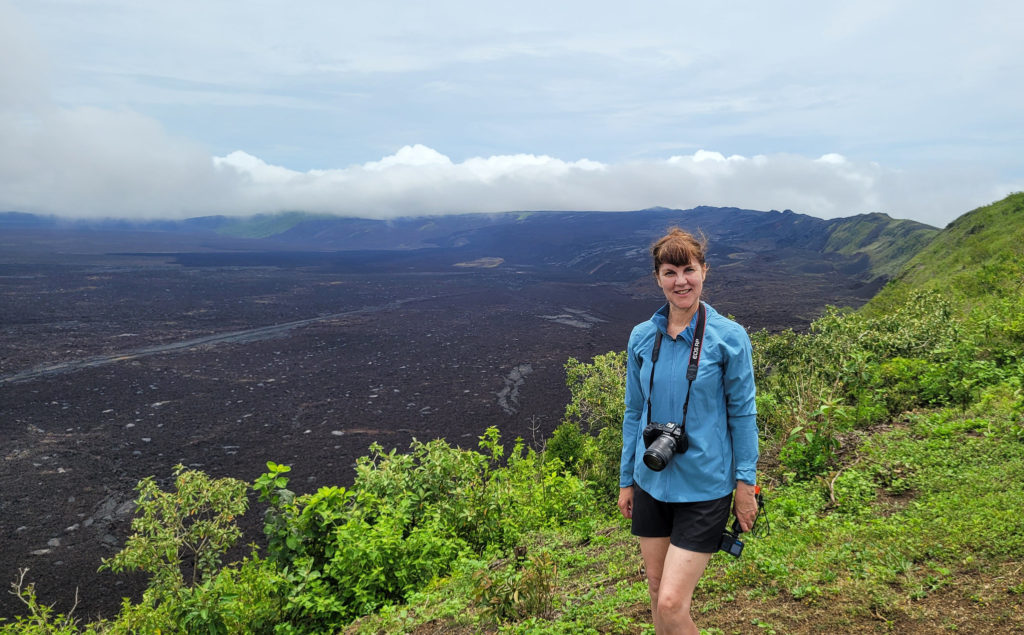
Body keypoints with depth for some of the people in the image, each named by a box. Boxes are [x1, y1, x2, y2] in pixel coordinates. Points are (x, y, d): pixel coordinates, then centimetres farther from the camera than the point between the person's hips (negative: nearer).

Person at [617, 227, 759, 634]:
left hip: (705, 488, -4)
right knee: (657, 592, 16)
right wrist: (626, 480, 11)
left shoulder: (728, 337, -10)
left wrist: (745, 483, -3)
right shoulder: (642, 337, 0)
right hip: (652, 482, 4)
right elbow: (635, 412, 8)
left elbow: (742, 413, -3)